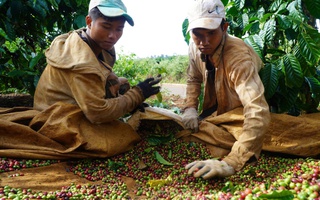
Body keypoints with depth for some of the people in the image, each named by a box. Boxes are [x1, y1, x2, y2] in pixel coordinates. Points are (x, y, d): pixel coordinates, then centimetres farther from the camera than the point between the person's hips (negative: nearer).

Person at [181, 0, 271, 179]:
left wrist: (231, 162, -59)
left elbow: (258, 112, -49)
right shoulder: (196, 45, -16)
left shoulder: (238, 57, -38)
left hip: (242, 111, -6)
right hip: (219, 108, 6)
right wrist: (190, 108, -16)